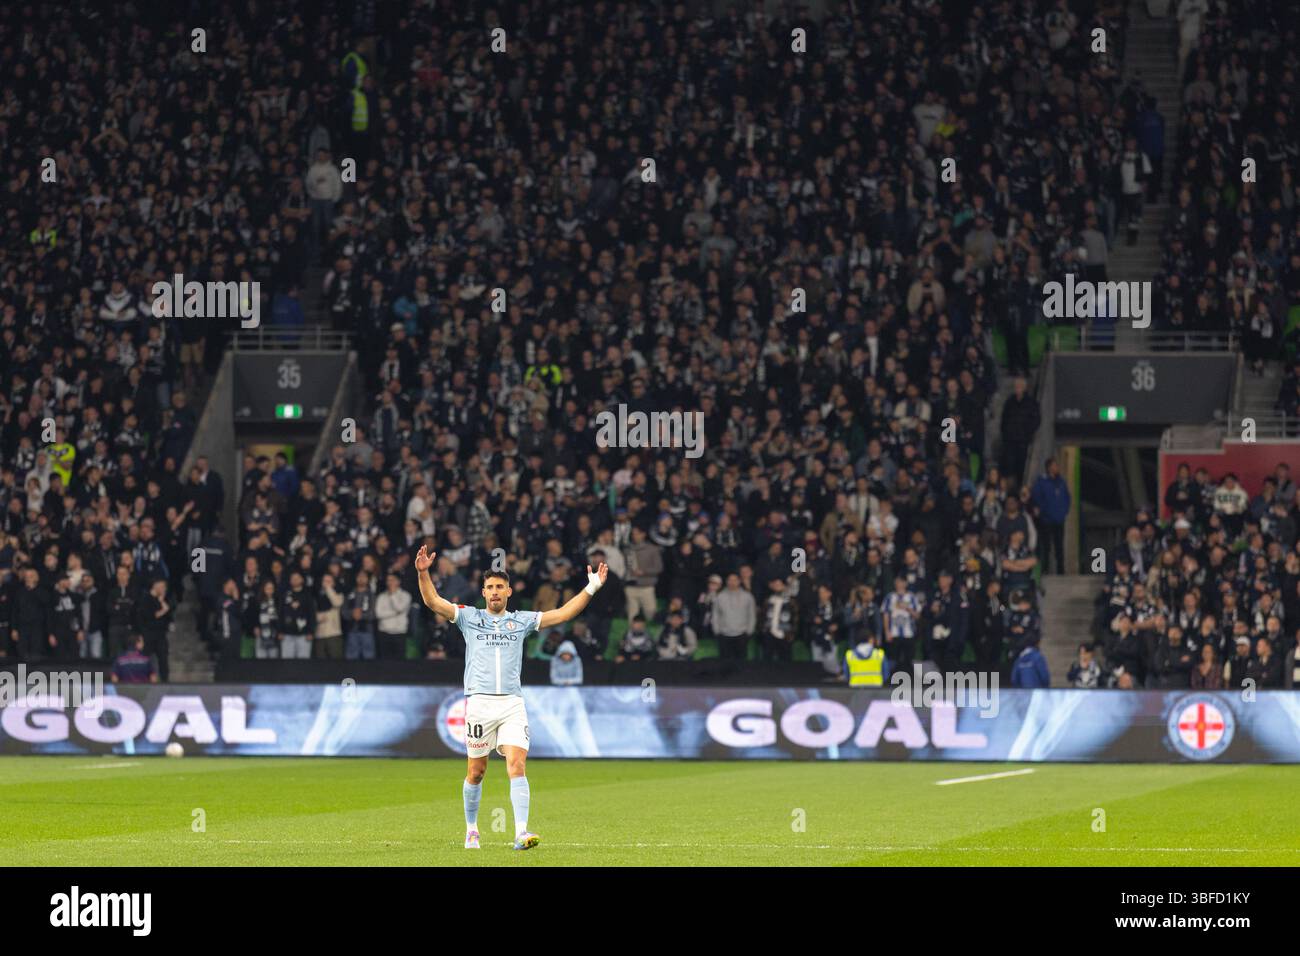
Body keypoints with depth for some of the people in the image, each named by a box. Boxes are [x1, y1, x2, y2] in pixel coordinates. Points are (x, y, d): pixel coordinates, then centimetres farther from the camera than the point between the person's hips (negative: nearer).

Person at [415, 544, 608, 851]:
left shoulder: (521, 621, 13)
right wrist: (423, 573, -13)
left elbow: (562, 614, 12)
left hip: (512, 703, 0)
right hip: (479, 702, 0)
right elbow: (432, 601, 2)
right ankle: (471, 829, 23)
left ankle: (521, 832, -22)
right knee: (476, 771, 5)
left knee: (517, 765, -14)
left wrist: (591, 588, 3)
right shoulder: (469, 617, 10)